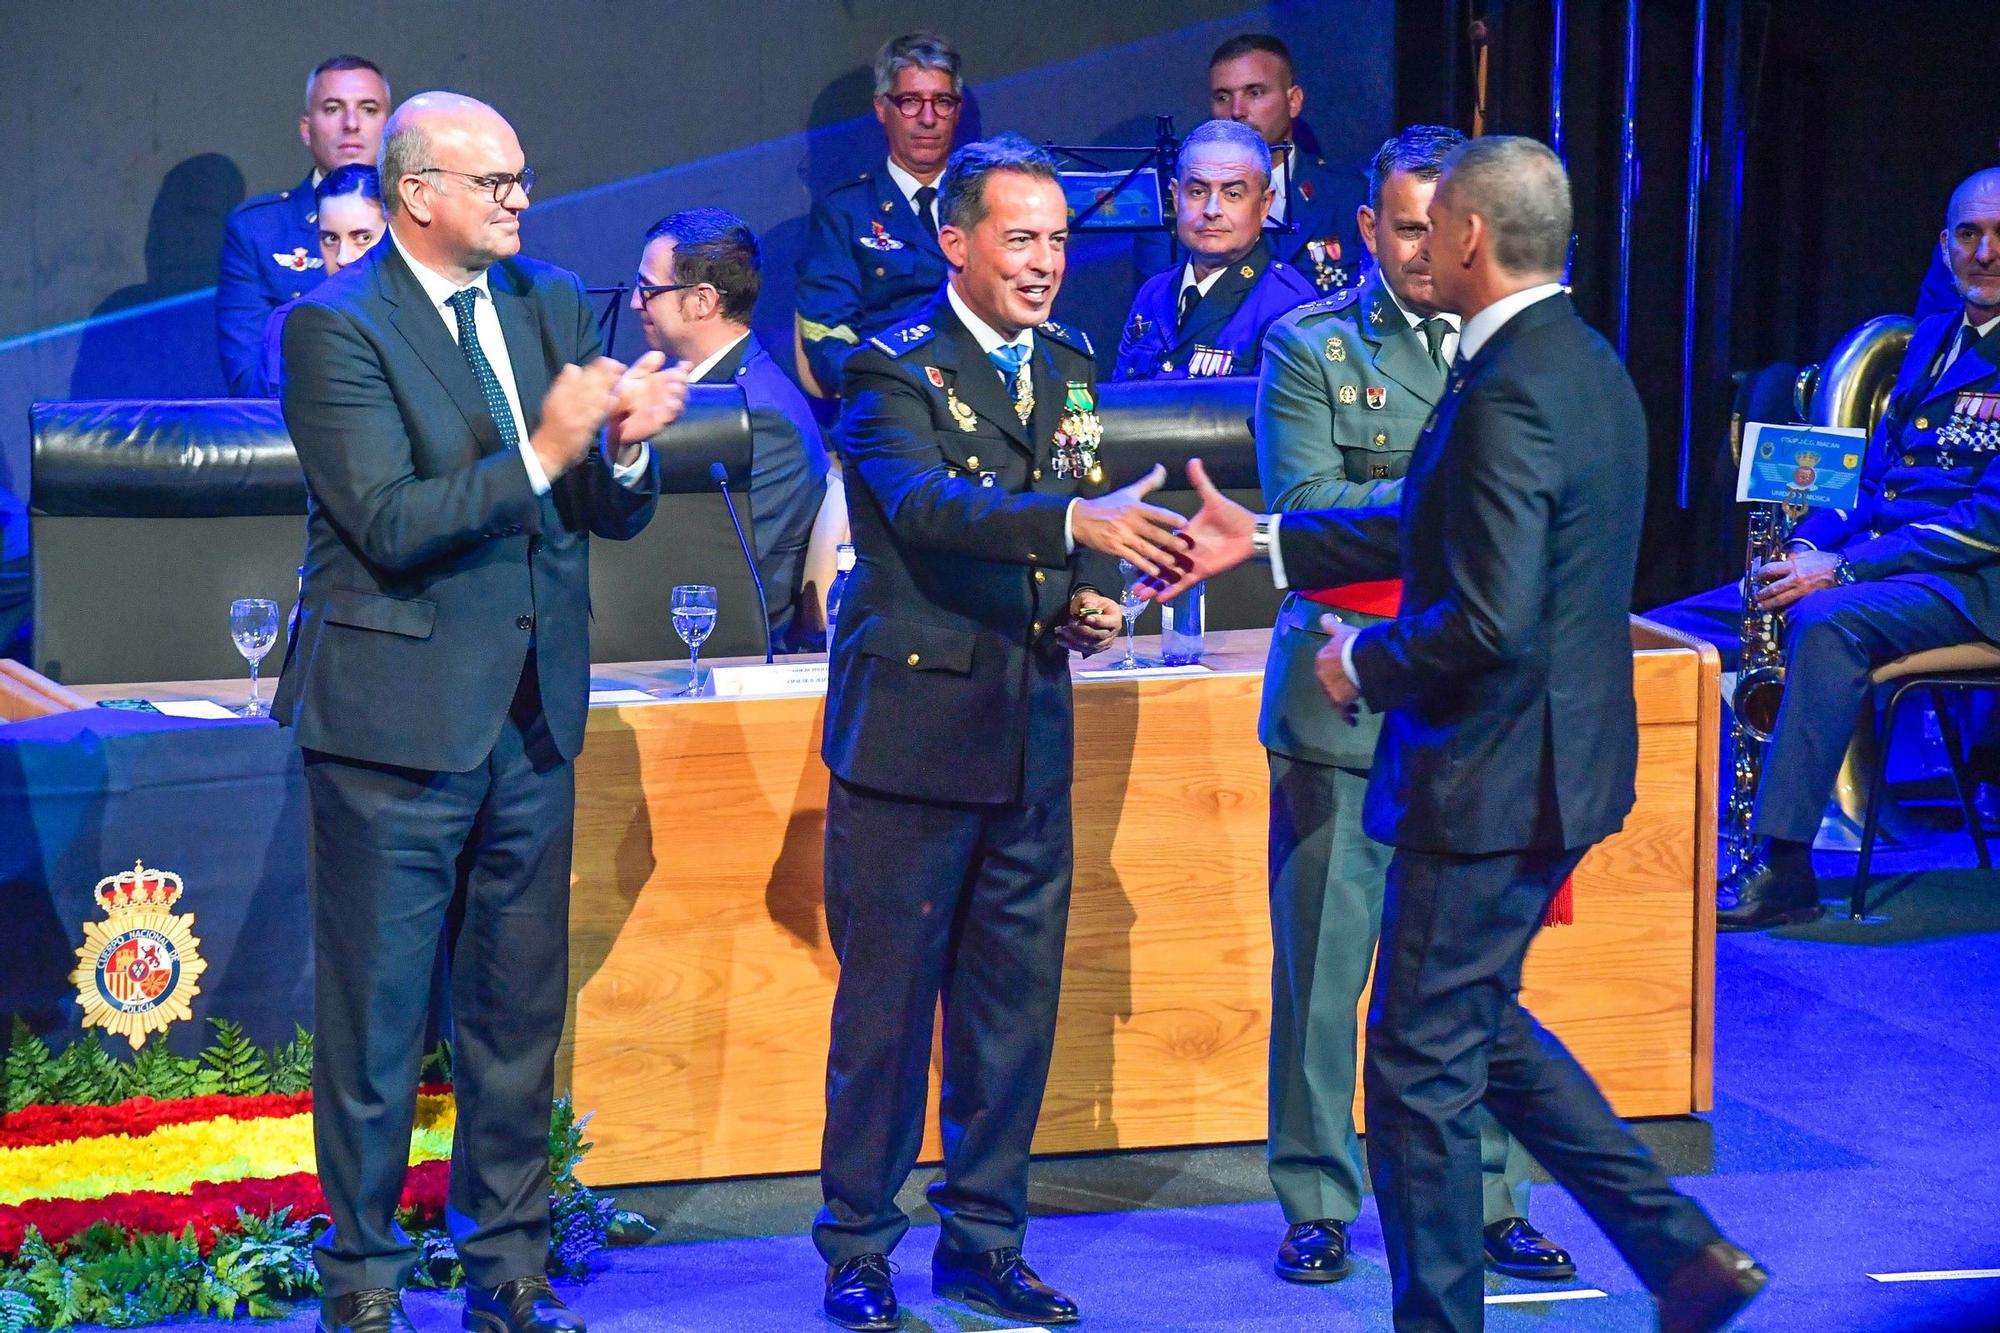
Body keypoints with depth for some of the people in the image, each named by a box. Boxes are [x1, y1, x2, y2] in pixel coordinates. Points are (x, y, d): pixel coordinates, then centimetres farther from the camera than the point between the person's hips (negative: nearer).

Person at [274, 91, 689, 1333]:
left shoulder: (551, 303, 10)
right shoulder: (337, 326, -10)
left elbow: (615, 515, 9)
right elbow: (391, 524, -18)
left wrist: (627, 446, -13)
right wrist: (542, 453, -24)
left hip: (531, 712, 6)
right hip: (398, 713, -6)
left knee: (521, 1010, 12)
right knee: (377, 1012, 2)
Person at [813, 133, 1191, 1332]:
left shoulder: (1069, 367, 12)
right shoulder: (895, 371, -10)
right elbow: (926, 504, -28)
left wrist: (1095, 597, -3)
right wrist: (1076, 521, -42)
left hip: (1032, 733, 6)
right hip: (912, 729, -6)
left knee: (1017, 1002, 11)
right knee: (887, 1001, 1)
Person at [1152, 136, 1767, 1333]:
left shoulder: (1508, 394, -23)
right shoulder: (1583, 367, 10)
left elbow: (1490, 619, -28)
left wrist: (1366, 662, -11)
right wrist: (1266, 542, 18)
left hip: (1490, 776, -10)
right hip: (1554, 763, 10)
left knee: (1422, 1062, 2)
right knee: (1483, 1026, 22)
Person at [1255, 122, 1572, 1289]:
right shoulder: (1312, 347, 2)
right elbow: (1303, 505, -9)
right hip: (1349, 699, -2)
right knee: (1325, 964, 2)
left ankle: (1489, 1201, 15)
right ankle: (1320, 1204, 12)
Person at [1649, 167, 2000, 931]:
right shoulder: (1931, 339, 21)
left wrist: (1843, 567, -19)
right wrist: (1807, 546, 2)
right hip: (1864, 566, 8)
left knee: (1828, 622, -39)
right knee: (1665, 634, -10)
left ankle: (1783, 870, -37)